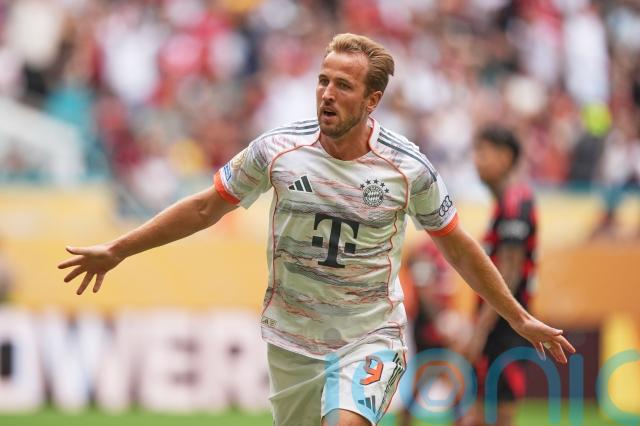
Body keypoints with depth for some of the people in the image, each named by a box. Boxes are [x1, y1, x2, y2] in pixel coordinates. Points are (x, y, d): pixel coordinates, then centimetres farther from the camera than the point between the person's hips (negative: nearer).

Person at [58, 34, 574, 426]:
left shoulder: (409, 168, -9)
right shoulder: (278, 149, -7)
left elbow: (459, 249, 6)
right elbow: (206, 207, 6)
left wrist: (519, 318, 11)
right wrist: (117, 250, 9)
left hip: (371, 335, -2)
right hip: (292, 341, 2)